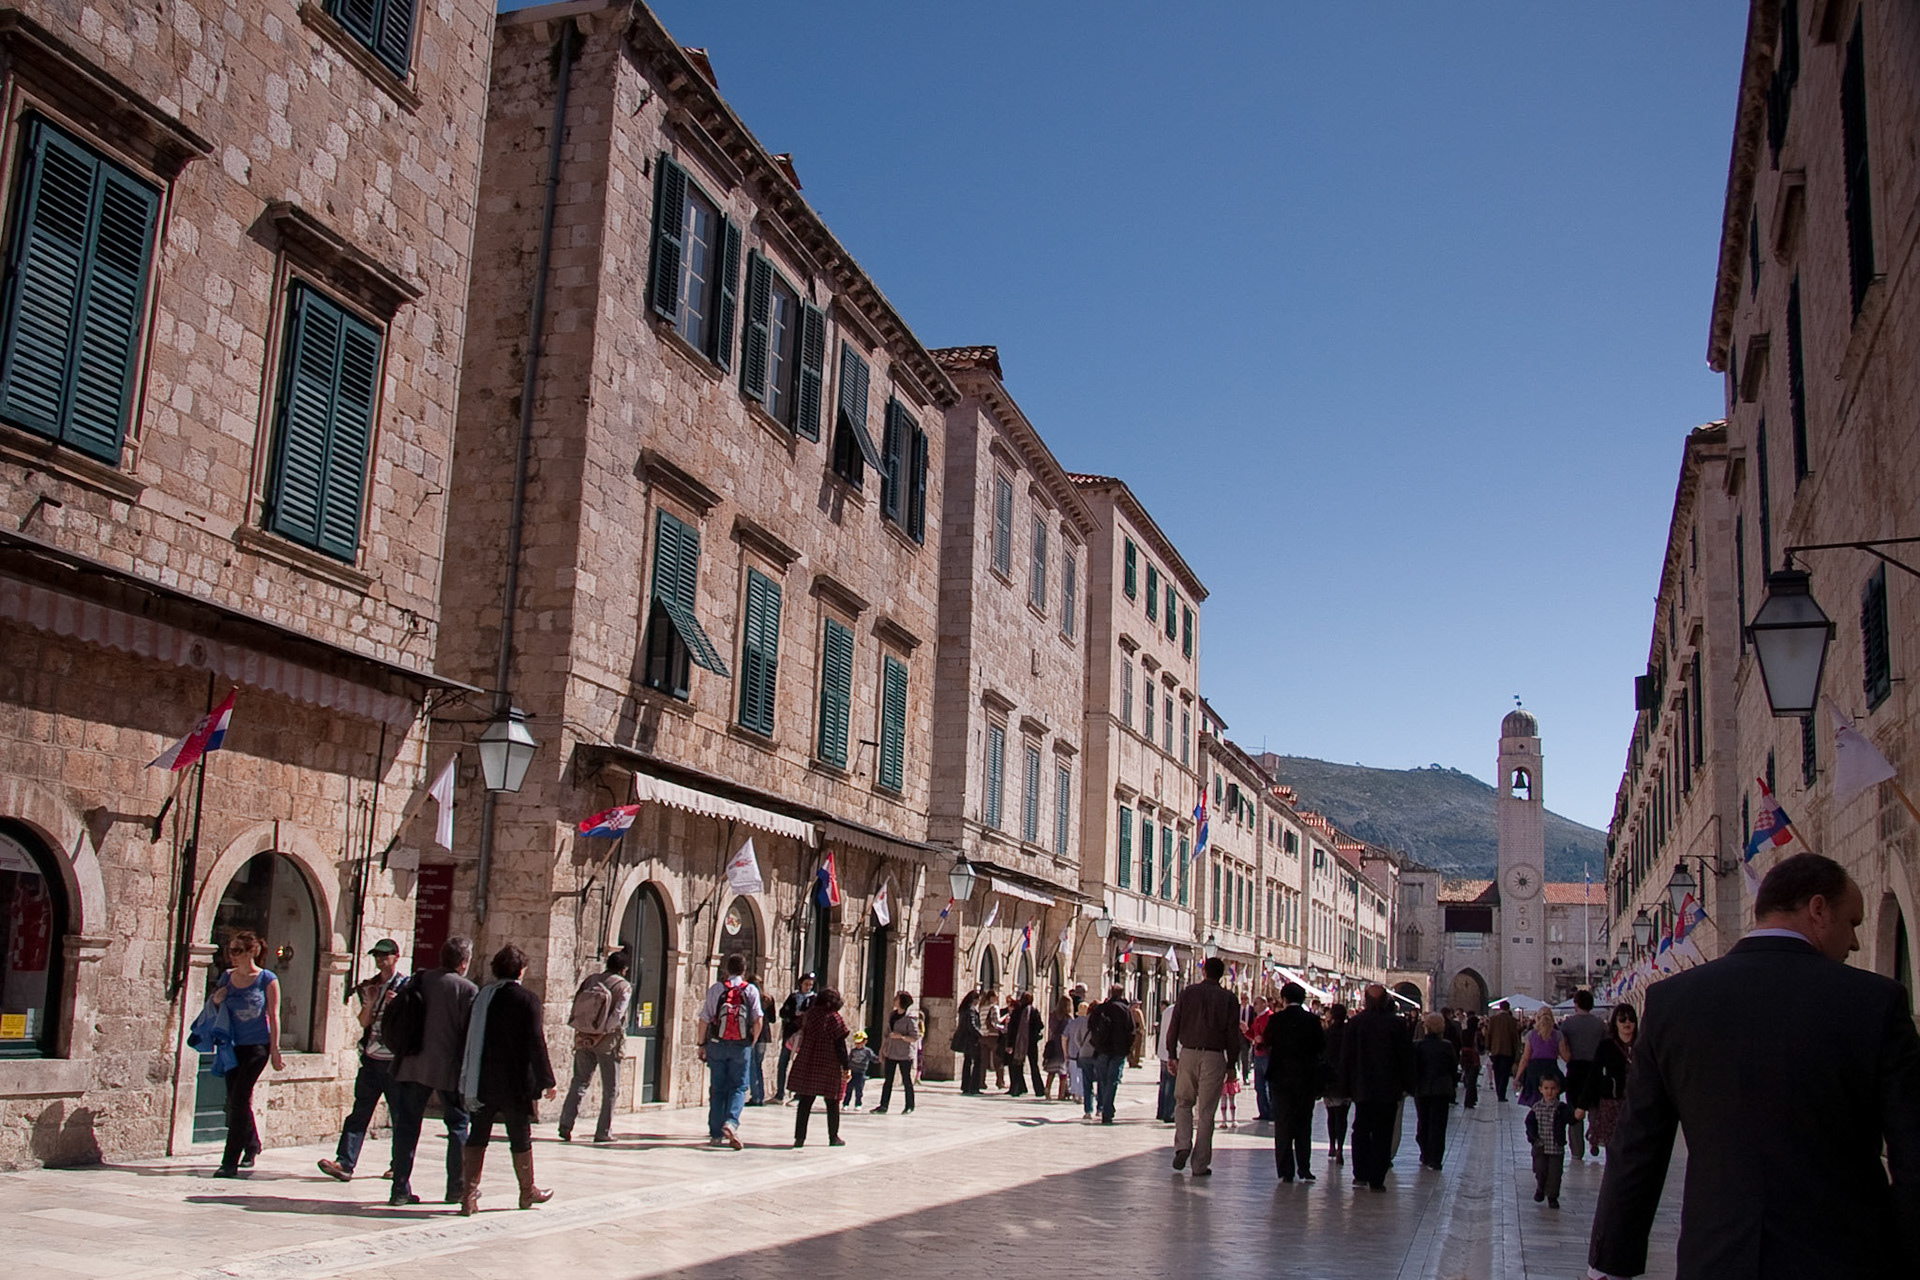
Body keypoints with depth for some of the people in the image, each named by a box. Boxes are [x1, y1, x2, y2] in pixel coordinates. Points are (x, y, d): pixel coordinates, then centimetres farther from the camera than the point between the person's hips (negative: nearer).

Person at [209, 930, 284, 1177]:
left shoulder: (266, 979, -6)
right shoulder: (227, 977, 6)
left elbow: (273, 1015, -5)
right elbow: (215, 1004, 19)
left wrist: (275, 1051, -6)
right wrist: (216, 999, -5)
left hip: (257, 1047, -5)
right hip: (233, 1046, 5)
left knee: (239, 1100, -12)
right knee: (235, 1101, 12)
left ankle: (230, 1162, -9)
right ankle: (251, 1146, 35)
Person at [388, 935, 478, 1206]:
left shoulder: (418, 981, 4)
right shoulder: (467, 990, -9)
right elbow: (471, 1033, -10)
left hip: (412, 1065, 4)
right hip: (449, 1067, -4)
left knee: (407, 1125, 9)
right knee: (459, 1125, 9)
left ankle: (401, 1188, 9)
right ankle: (457, 1187, 11)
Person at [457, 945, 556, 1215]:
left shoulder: (481, 997, 4)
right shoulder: (527, 1000, -11)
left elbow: (469, 1039, 8)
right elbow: (536, 1044, -14)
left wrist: (470, 1080, 16)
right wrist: (547, 1080, -8)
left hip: (482, 1081, 4)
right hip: (515, 1084, -4)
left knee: (478, 1136, 9)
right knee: (520, 1137, 9)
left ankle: (468, 1195, 3)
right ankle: (528, 1192, 23)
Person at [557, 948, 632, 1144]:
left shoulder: (590, 981, 8)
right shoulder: (623, 986, -6)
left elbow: (576, 1008, 5)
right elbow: (617, 1014, -18)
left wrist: (581, 1032, 6)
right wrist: (602, 1032, -16)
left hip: (584, 1040, 4)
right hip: (608, 1042, -4)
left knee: (579, 1082, 11)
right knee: (610, 1089, 7)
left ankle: (566, 1124, 0)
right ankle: (603, 1132, 7)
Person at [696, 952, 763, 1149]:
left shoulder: (715, 989, 2)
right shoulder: (751, 990, 1)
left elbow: (704, 1019, 0)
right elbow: (758, 1020, -4)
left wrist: (701, 1044, 10)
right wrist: (752, 1042, 9)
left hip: (717, 1044, 1)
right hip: (741, 1045, -1)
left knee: (717, 1088, 9)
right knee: (738, 1087, 5)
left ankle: (716, 1134, 10)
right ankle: (731, 1122, -19)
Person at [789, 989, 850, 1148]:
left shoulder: (810, 1014, 3)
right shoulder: (835, 1018, -9)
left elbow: (802, 1037, 12)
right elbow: (840, 1045, -9)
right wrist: (846, 1067, -5)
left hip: (807, 1064, 3)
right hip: (829, 1067, -3)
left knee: (805, 1102, 7)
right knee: (832, 1103, 9)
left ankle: (799, 1136, 3)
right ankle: (833, 1137, 15)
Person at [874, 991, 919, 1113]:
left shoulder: (910, 1018, -11)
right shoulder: (891, 1016, 10)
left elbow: (915, 1038, -14)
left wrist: (901, 1036, -26)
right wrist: (882, 1049, 15)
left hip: (904, 1054, -6)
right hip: (891, 1053, 6)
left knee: (906, 1080, 3)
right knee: (888, 1080, 6)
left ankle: (909, 1107, 15)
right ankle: (883, 1106, 9)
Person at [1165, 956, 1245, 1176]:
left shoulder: (1188, 993, 3)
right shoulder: (1228, 999, 0)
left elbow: (1173, 1026, 2)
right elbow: (1233, 1034, -2)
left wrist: (1172, 1055, 8)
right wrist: (1231, 1063, 5)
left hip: (1188, 1053, 1)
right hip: (1214, 1057, -1)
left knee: (1183, 1102, 16)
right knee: (1206, 1111, 4)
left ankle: (1183, 1145, -5)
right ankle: (1200, 1164, 5)